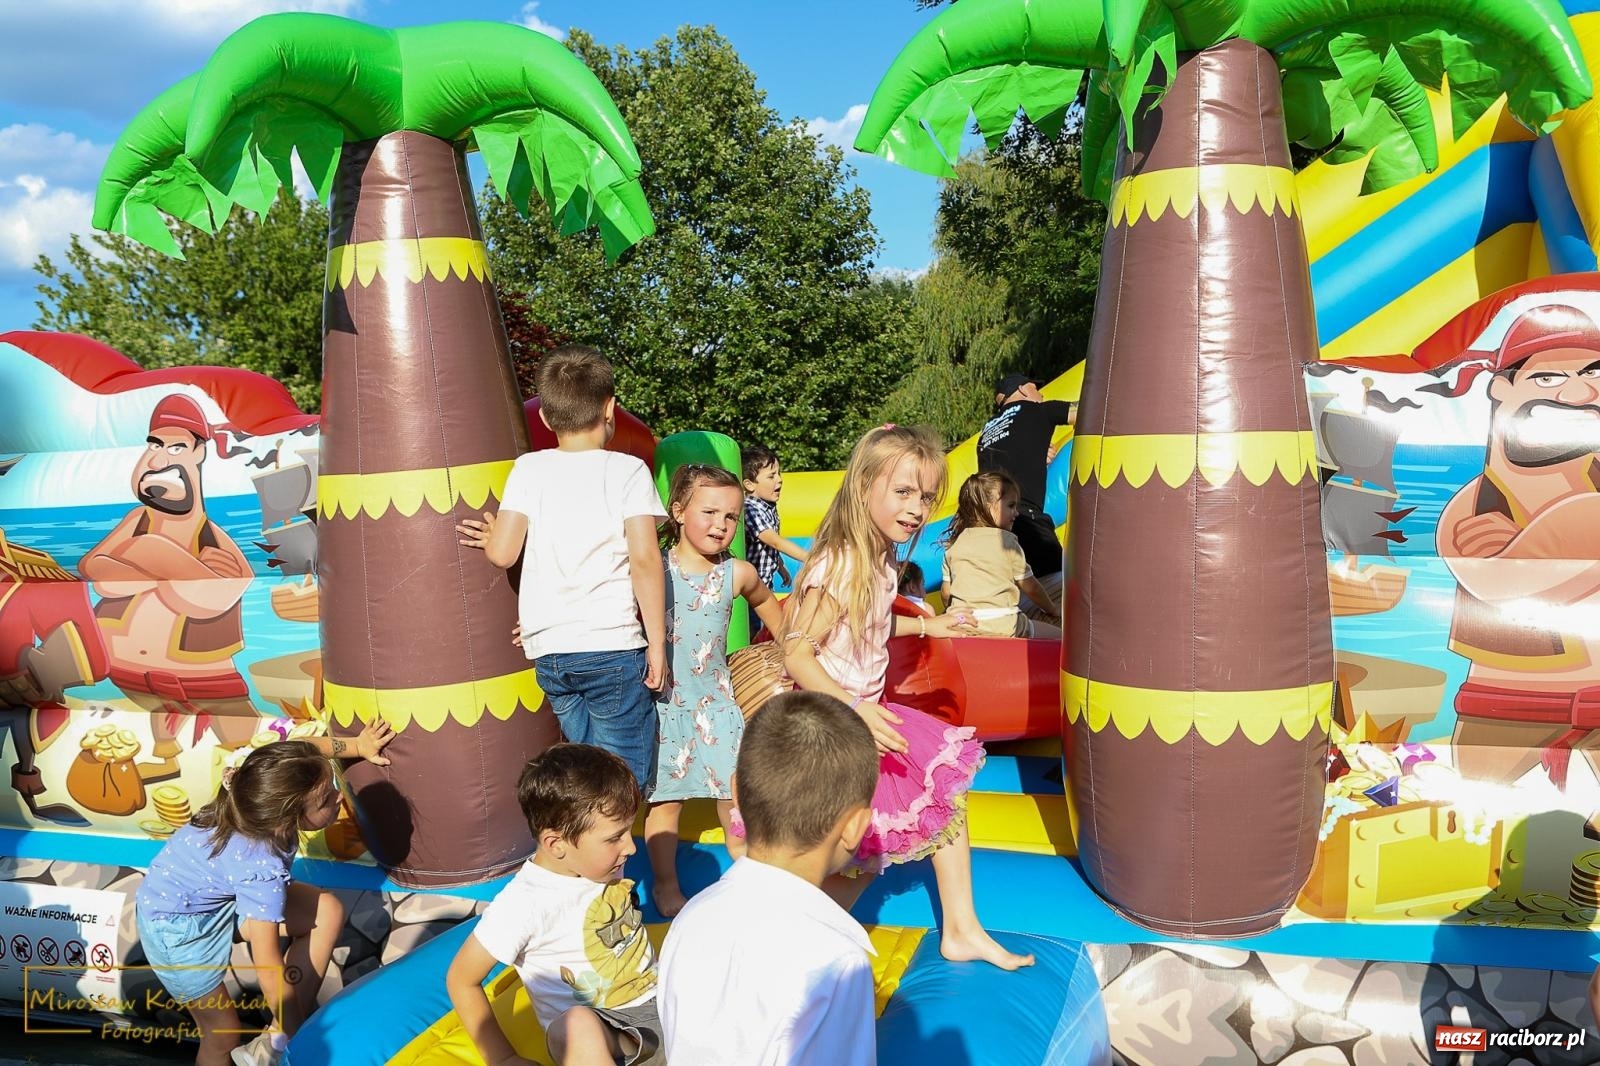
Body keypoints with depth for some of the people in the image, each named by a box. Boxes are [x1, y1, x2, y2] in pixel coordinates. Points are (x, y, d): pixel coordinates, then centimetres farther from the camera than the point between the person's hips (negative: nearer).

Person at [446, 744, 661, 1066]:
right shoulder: (524, 903, -18)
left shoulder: (603, 864, 0)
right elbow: (461, 979, -8)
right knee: (578, 1025, -40)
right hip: (590, 1032, -6)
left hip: (656, 1004, 6)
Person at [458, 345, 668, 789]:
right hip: (612, 646, -4)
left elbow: (503, 552, -2)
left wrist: (489, 536, 21)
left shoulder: (528, 469, 5)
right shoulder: (627, 470, -2)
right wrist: (657, 643, -4)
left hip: (548, 650, 4)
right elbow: (644, 559, -10)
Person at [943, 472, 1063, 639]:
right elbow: (1030, 587, 9)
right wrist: (1053, 610, 25)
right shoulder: (1007, 541, 1)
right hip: (1001, 624, -5)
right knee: (1057, 635, 6)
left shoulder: (954, 544, 12)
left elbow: (946, 592, 14)